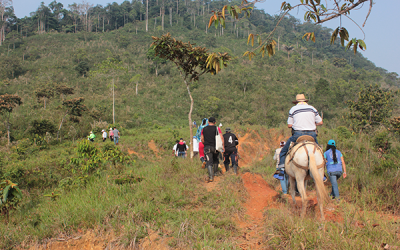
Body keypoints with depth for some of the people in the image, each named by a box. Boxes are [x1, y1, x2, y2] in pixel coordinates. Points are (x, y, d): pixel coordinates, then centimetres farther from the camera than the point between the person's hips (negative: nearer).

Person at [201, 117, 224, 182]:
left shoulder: (204, 129, 7)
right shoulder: (217, 128, 1)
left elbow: (202, 139, 9)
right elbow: (221, 137, -8)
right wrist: (223, 145, -4)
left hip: (207, 147, 0)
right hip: (215, 147, 0)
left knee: (209, 162, -5)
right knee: (215, 160, 24)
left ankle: (211, 177, -16)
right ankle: (215, 173, 30)